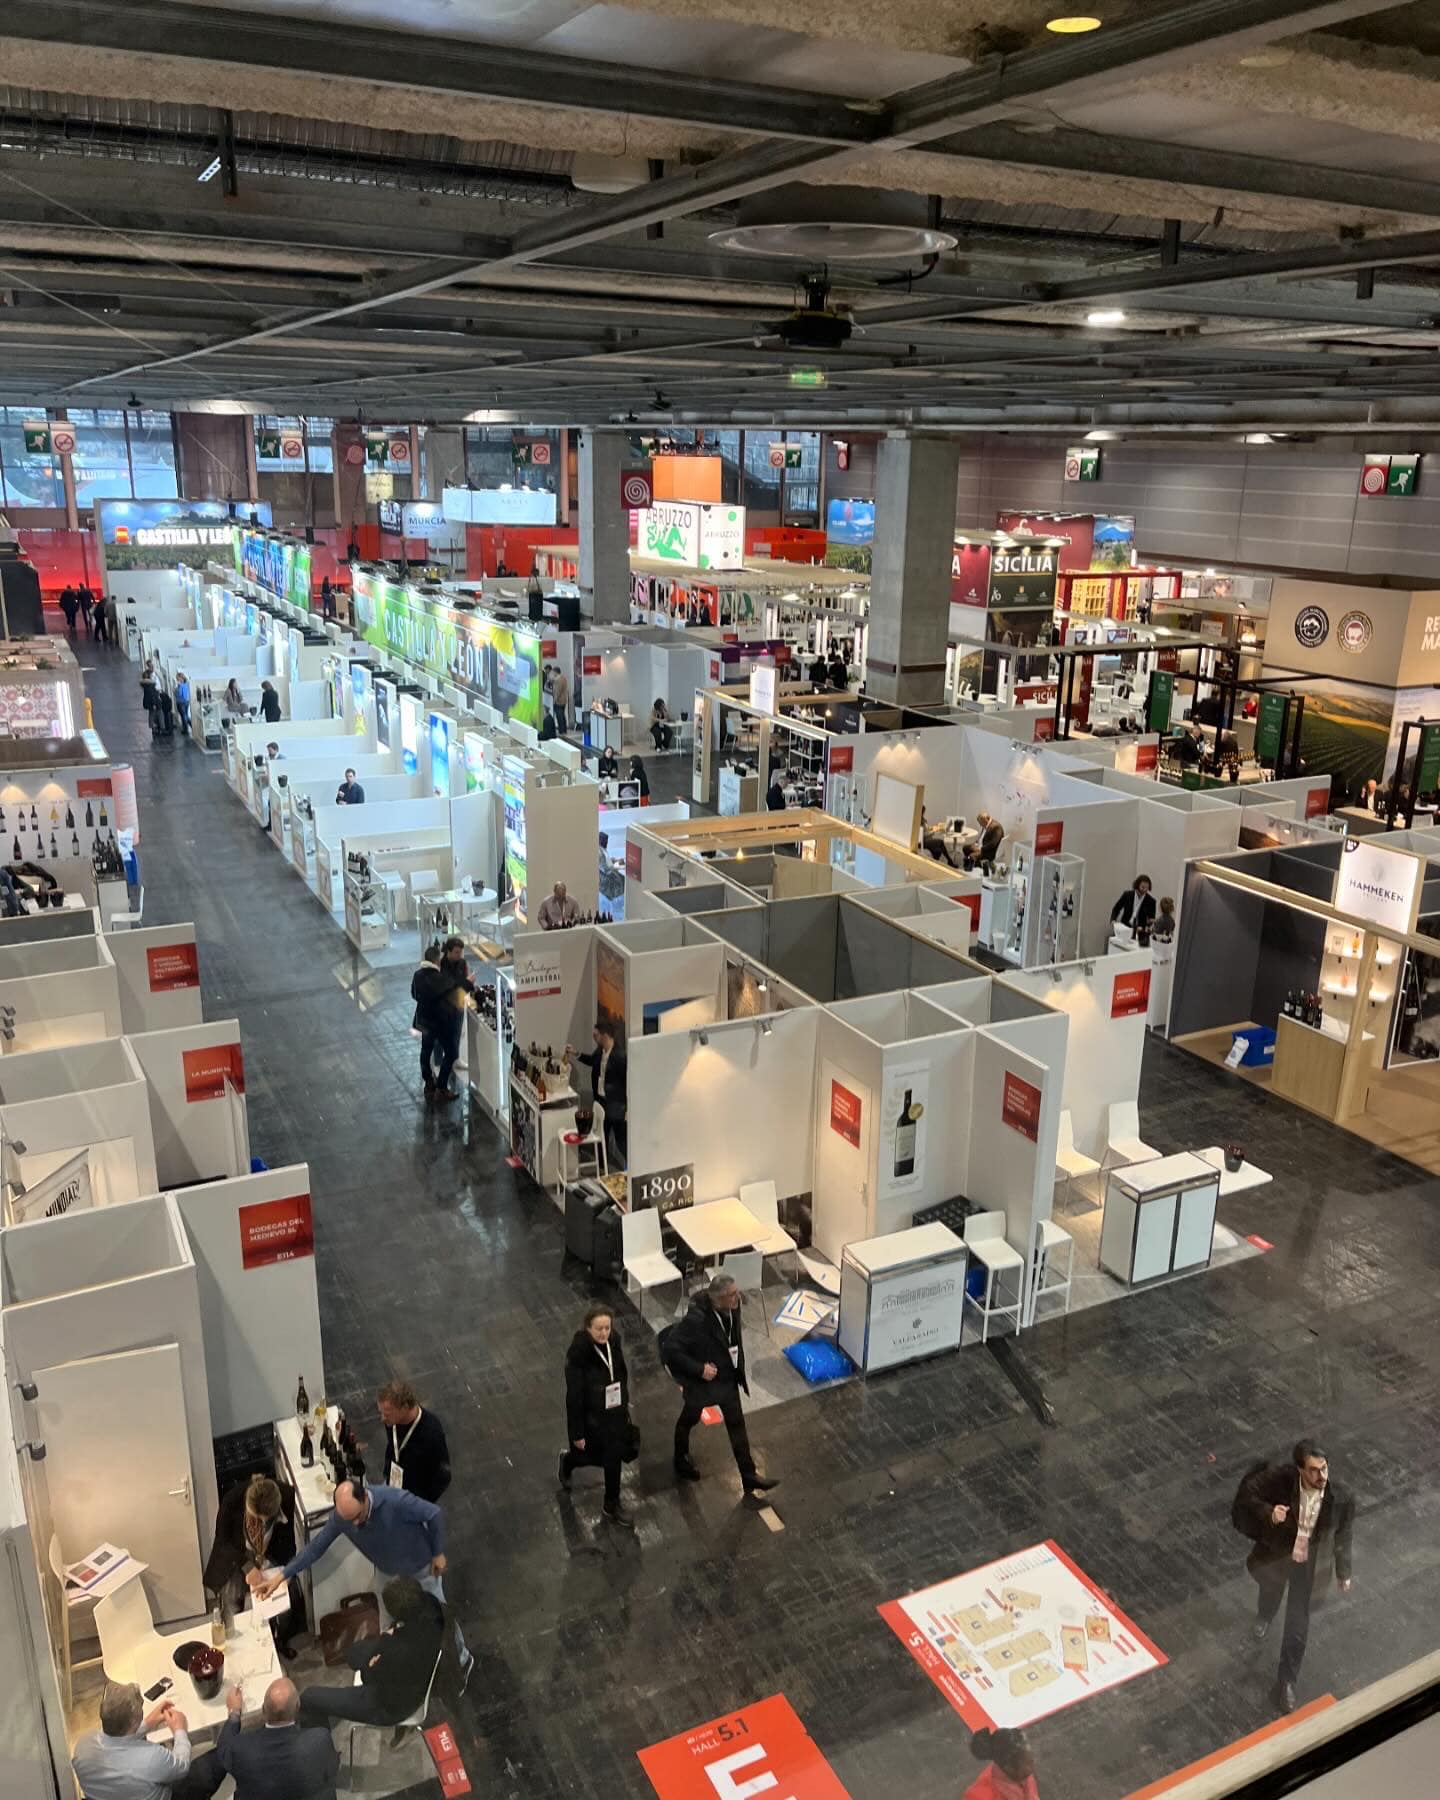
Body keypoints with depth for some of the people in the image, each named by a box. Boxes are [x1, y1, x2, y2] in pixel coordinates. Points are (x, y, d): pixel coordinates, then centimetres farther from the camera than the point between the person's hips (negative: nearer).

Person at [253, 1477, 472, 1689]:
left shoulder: (396, 1501, -43)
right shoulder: (340, 1516, -28)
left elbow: (434, 1514, -29)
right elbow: (316, 1546, -14)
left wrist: (438, 1553, -18)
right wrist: (281, 1576, -17)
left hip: (421, 1567, -4)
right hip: (390, 1573, 4)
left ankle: (462, 1660, 37)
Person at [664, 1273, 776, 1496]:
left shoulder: (732, 1308, -16)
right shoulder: (697, 1319, -37)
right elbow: (670, 1348, -30)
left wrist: (739, 1371, 10)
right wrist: (699, 1369, -28)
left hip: (728, 1377, 5)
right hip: (701, 1380, -5)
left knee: (737, 1423, 13)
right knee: (689, 1420, 21)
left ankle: (749, 1477, 25)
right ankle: (681, 1462, 47)